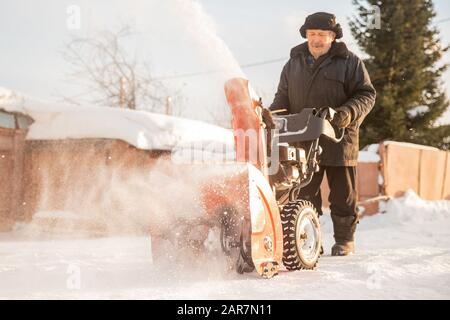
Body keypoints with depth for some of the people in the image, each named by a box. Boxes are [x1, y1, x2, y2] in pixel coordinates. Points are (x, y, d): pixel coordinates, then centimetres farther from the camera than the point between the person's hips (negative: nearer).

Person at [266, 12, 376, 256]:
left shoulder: (349, 62, 3)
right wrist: (271, 113, -4)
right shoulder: (293, 64, 14)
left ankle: (345, 239, 18)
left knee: (342, 194, 6)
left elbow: (366, 95, -1)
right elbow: (283, 98, 16)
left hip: (338, 140, -3)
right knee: (305, 195, 4)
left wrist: (349, 112, -19)